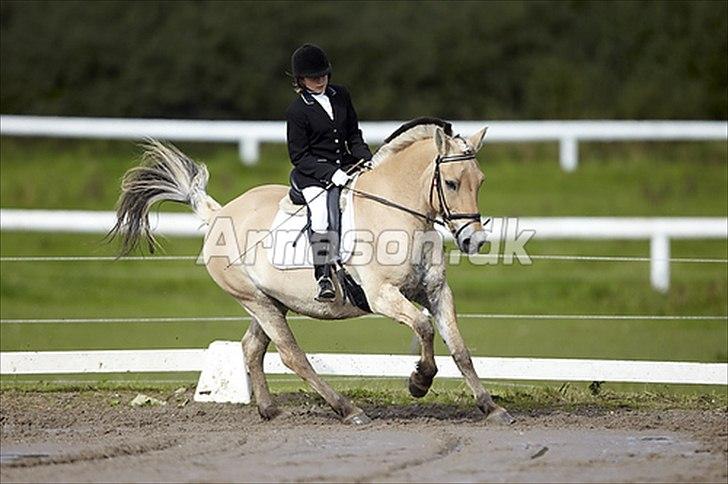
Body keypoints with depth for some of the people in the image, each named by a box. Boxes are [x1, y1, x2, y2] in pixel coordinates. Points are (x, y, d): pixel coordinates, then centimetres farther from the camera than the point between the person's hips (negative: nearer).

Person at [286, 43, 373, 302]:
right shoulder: (297, 111, -7)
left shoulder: (340, 95, 9)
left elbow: (354, 135, 17)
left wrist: (366, 160, -2)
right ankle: (323, 278, -30)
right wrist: (331, 173, -20)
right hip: (312, 174, -6)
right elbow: (299, 157, -9)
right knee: (321, 214, -32)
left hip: (345, 167, 6)